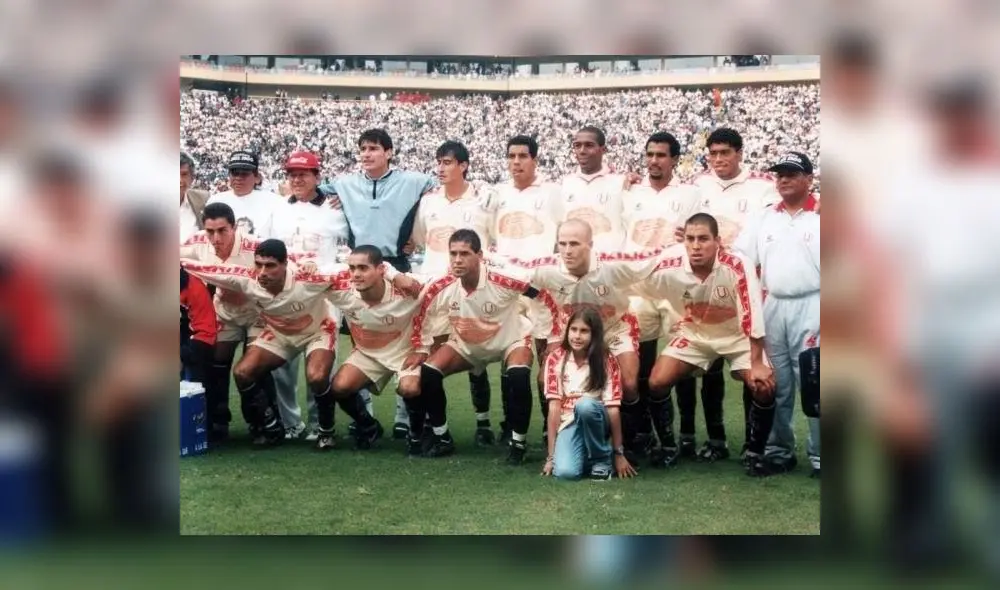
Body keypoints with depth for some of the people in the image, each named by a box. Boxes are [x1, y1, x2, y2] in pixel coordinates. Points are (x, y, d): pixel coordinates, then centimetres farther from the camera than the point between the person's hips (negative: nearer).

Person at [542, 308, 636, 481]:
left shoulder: (607, 361, -8)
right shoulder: (555, 360, -5)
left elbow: (613, 407, -11)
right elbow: (554, 406, -10)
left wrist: (619, 454, -12)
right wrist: (551, 456, -13)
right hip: (569, 423, 0)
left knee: (585, 404, -36)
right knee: (565, 472, -31)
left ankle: (601, 459, -12)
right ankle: (584, 453, 5)